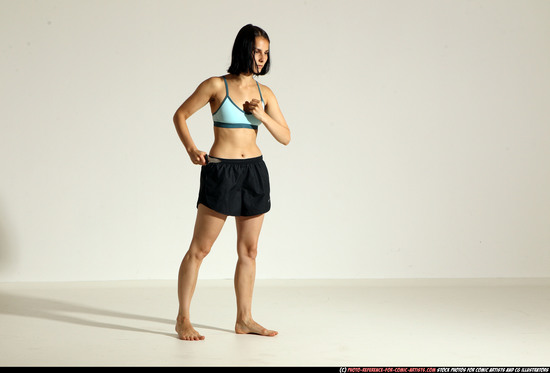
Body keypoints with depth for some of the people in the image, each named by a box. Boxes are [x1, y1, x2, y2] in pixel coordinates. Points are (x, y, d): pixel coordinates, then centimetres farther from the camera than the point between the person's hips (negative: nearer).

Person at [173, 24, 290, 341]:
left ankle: (244, 319, 20)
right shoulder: (216, 86, -5)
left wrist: (262, 115, -10)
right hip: (220, 171, -5)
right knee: (199, 248, -3)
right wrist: (191, 148, -14)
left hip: (254, 171, 5)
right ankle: (183, 319, 6)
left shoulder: (265, 93, 7)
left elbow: (285, 137, 6)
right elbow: (180, 115, 1)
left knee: (249, 250, 10)